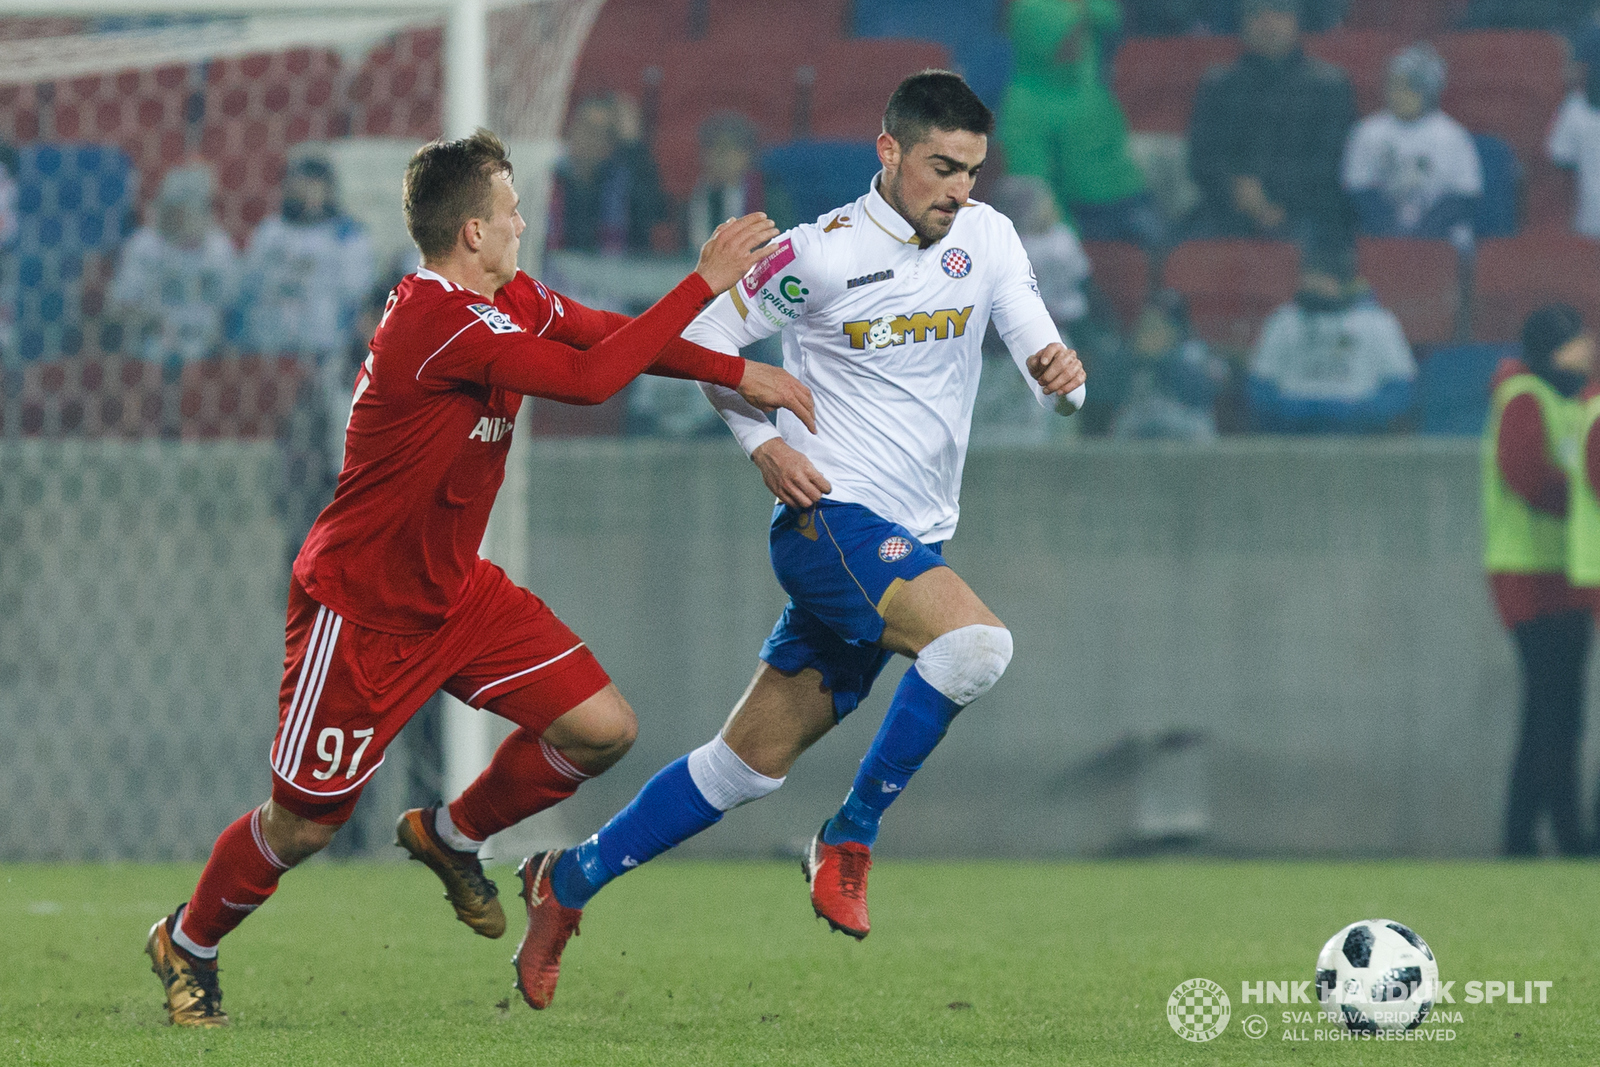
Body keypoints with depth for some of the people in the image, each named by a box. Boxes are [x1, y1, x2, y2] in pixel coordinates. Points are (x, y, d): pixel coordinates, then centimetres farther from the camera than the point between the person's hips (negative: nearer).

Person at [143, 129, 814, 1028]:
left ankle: (451, 835, 20)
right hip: (359, 608, -8)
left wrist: (738, 372, -7)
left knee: (602, 730, -3)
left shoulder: (512, 303, 2)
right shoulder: (439, 322, -28)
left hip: (457, 593, 8)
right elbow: (591, 377, -31)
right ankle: (188, 944, 28)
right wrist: (706, 283, -28)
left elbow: (616, 336, 7)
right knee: (306, 823, 1)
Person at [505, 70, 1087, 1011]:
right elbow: (705, 340, 1)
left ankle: (570, 881, 22)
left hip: (908, 544, 6)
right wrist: (763, 442, -12)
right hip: (832, 517, -6)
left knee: (753, 761, 10)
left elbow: (1038, 346, 0)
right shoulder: (821, 254, -9)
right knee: (977, 642, -30)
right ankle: (849, 842, -15)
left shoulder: (986, 239, 6)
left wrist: (1060, 373, -24)